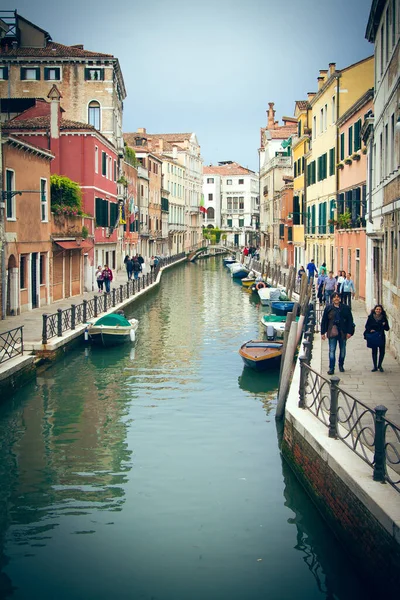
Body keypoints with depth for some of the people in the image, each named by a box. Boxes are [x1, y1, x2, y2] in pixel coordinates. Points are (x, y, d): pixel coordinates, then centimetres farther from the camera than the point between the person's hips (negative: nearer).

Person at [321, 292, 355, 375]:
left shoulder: (345, 308, 2)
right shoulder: (328, 308, 2)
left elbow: (350, 320, 3)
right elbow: (324, 321, 4)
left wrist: (349, 332, -2)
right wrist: (323, 332, 1)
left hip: (343, 332, 1)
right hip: (332, 332, -1)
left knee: (342, 350, 12)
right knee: (332, 350, -5)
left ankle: (341, 365, 30)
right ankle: (331, 368, -3)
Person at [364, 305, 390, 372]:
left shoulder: (384, 318, -1)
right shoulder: (370, 317, -2)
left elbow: (387, 329, 2)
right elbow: (367, 326, 5)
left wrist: (384, 325, -19)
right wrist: (370, 330, -15)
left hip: (381, 337, 1)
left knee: (382, 351, 1)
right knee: (374, 352, 4)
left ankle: (379, 365, 22)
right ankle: (375, 367, 15)